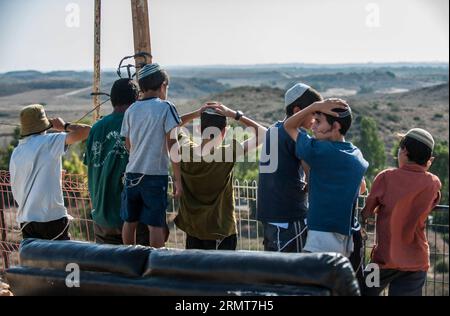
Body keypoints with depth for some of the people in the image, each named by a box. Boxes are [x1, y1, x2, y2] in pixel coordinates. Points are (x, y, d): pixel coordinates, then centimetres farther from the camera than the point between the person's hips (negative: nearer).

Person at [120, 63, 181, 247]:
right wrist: (178, 179, -7)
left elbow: (128, 144, 11)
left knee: (129, 221, 13)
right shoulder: (166, 108, -6)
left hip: (132, 173, 5)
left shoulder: (131, 110, 8)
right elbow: (172, 146, -10)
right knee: (156, 225, -1)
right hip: (156, 175, -5)